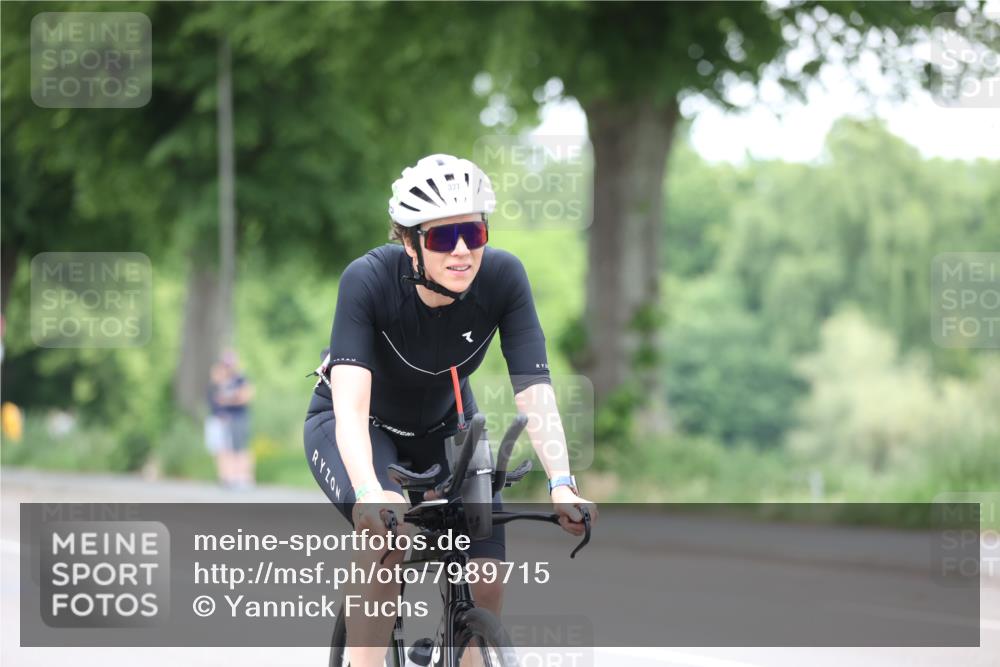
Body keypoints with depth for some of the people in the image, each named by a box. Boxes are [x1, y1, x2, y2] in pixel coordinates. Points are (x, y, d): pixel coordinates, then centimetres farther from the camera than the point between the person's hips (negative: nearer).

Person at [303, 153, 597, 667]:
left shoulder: (502, 276, -26)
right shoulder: (369, 279, -33)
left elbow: (534, 389, -30)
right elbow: (351, 403, -42)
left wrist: (561, 484, -45)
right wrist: (369, 493, -58)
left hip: (443, 425, 3)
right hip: (362, 426, -3)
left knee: (486, 585, -13)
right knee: (388, 525, -34)